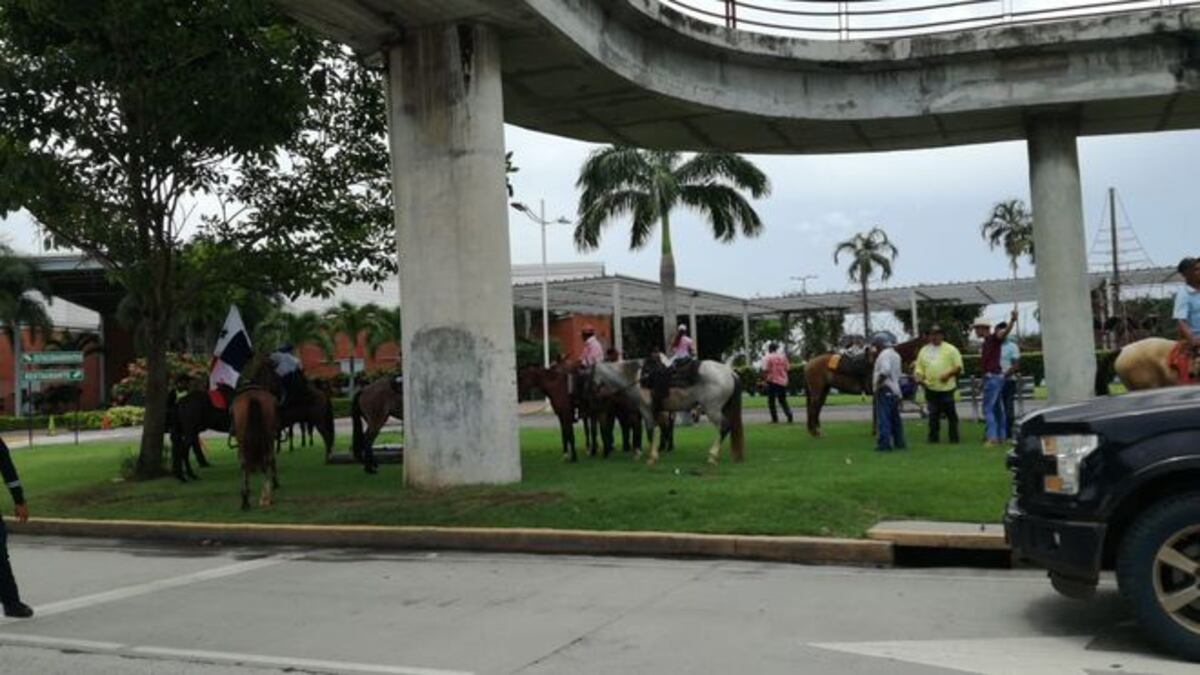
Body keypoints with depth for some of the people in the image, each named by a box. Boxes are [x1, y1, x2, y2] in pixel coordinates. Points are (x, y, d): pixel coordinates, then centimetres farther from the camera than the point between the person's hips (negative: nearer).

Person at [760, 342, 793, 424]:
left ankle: (775, 419, 0)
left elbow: (765, 370, -14)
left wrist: (764, 379, -3)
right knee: (783, 400, 14)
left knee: (771, 401, 5)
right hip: (783, 381, 5)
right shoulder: (782, 356, 8)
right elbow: (787, 368, 8)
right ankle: (789, 414, -5)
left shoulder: (768, 357, -7)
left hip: (772, 381, -4)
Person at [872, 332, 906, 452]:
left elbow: (885, 371, -29)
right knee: (895, 418, 14)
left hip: (885, 390, -10)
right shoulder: (896, 355, 17)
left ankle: (884, 444, -11)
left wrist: (878, 382, -19)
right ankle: (899, 443, 18)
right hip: (895, 390, 10)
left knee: (883, 419, -8)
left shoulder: (884, 354, -14)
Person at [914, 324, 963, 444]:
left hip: (946, 387, -3)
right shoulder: (924, 350, 15)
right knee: (933, 415, 4)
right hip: (930, 388, 3)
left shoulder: (950, 349, 4)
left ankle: (954, 438, 7)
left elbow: (959, 366, 0)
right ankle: (933, 438, 10)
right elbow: (919, 367, 15)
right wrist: (919, 378, -4)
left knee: (951, 414, 1)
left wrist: (948, 374, -16)